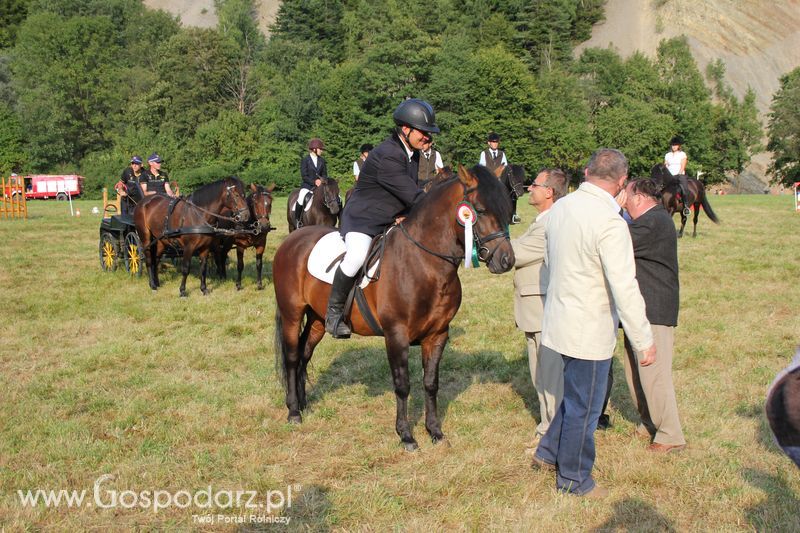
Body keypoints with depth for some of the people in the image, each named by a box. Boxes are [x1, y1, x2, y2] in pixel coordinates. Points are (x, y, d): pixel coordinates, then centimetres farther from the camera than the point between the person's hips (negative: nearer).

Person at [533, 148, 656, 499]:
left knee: (576, 394, 26)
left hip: (560, 320, 8)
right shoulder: (610, 223, -24)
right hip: (589, 331, -8)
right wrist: (644, 340, -17)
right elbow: (625, 289, -25)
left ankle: (548, 452, 37)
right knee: (584, 407, 9)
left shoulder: (559, 208, 0)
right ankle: (573, 479, 24)